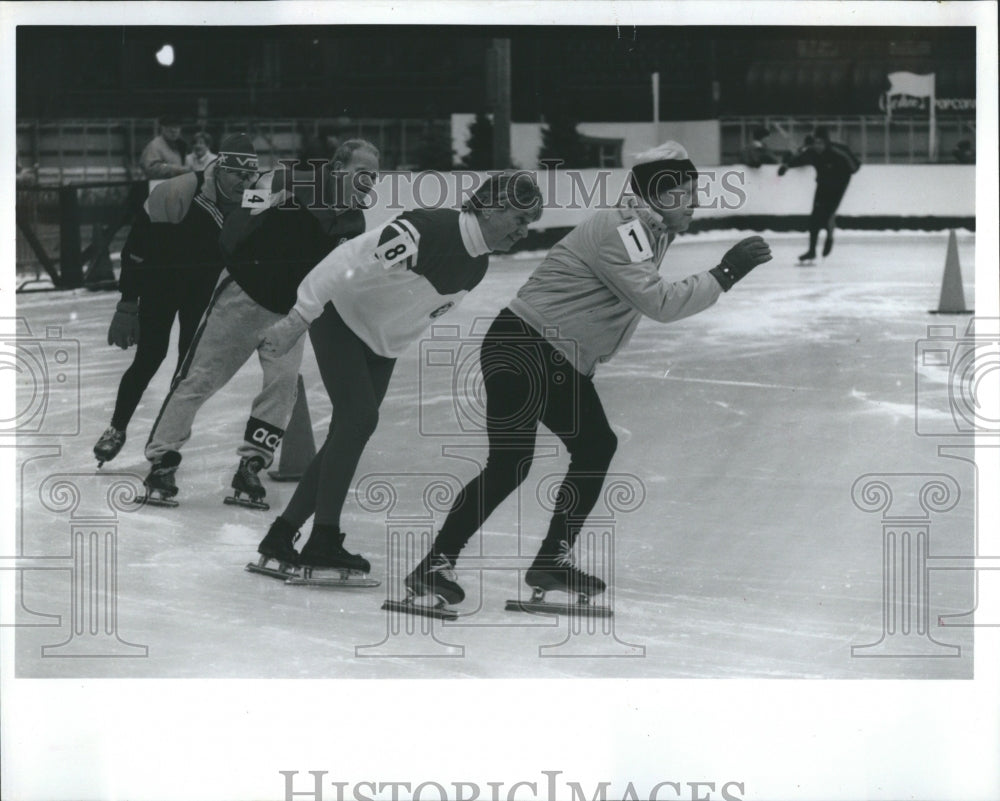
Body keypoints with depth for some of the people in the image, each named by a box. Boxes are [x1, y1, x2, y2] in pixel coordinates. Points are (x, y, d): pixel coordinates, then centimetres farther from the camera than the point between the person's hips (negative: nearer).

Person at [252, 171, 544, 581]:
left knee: (351, 433, 4)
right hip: (340, 316, -9)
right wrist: (298, 320, -30)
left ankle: (281, 538, 11)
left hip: (381, 340, 9)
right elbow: (348, 265, -30)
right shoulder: (426, 231, -29)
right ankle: (323, 540, -16)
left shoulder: (476, 265, 0)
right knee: (359, 418, -20)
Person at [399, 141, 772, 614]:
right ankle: (435, 566, -14)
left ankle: (552, 561, 17)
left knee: (596, 447, 10)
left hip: (562, 364, 11)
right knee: (509, 464, -16)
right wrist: (724, 275, -20)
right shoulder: (621, 229, -18)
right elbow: (660, 304, -24)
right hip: (522, 349, -11)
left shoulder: (648, 233, 15)